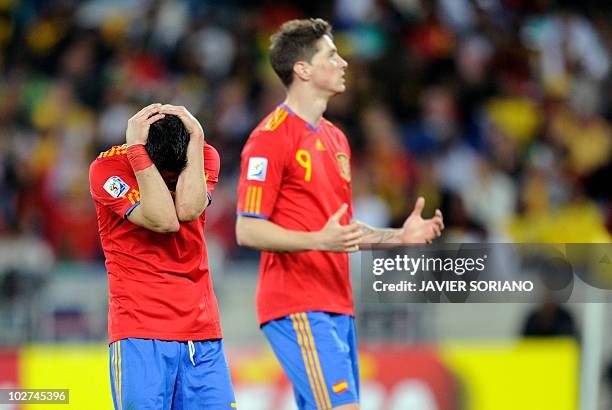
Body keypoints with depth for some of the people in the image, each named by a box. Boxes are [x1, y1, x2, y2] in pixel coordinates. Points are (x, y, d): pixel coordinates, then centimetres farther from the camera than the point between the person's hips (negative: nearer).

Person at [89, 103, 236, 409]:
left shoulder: (205, 157, 4)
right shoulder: (107, 167, -8)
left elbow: (189, 209, -16)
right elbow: (163, 220, -21)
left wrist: (196, 139, -15)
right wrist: (136, 148, -21)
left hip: (202, 330, 4)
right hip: (140, 332, -4)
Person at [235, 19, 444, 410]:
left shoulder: (335, 138, 18)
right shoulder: (271, 138, -9)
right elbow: (247, 231, -14)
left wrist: (399, 235, 10)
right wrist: (319, 240, -26)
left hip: (338, 305, 9)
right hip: (297, 308, -9)